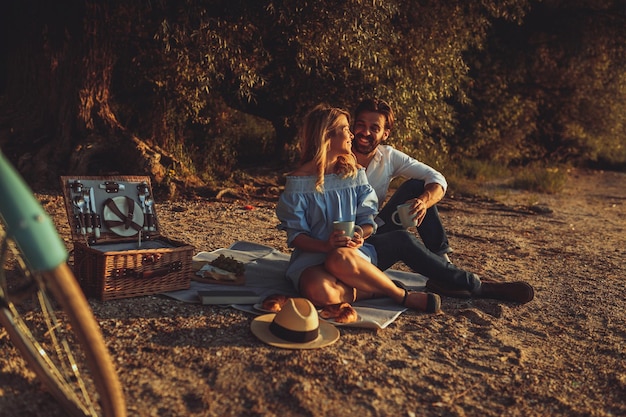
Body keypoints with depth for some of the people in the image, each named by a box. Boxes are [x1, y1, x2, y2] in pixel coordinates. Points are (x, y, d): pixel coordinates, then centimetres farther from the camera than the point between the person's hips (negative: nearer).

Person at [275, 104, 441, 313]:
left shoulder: (355, 173, 7)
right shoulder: (299, 181, -4)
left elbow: (367, 222, 6)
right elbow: (295, 234, -5)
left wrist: (359, 235, -18)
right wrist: (325, 245, -24)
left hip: (351, 251, 1)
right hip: (311, 255, -1)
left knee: (341, 259, -38)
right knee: (320, 292, -37)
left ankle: (400, 294, -16)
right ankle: (394, 294, -20)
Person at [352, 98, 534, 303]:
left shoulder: (388, 157, -1)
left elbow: (436, 179, -9)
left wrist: (424, 201, -31)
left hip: (377, 233, 5)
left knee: (416, 186, -11)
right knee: (402, 239, -32)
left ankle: (442, 262, -15)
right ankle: (475, 286, -18)